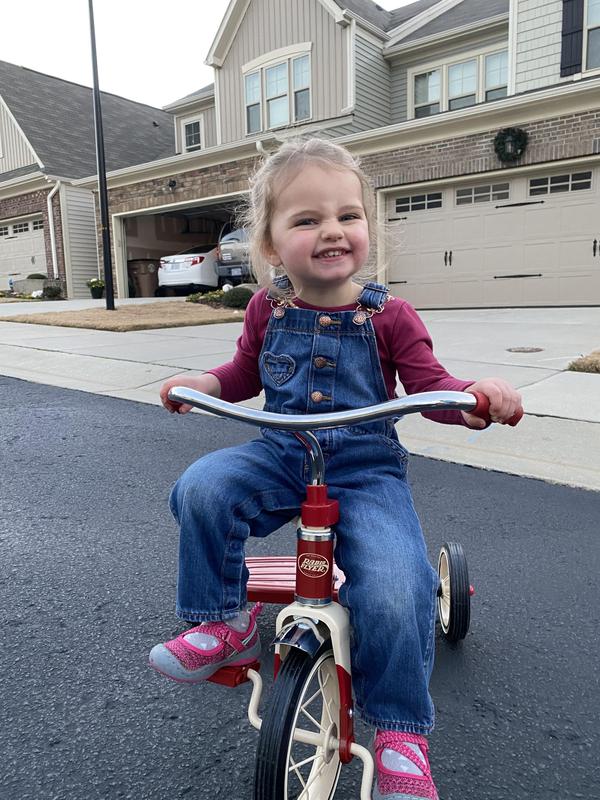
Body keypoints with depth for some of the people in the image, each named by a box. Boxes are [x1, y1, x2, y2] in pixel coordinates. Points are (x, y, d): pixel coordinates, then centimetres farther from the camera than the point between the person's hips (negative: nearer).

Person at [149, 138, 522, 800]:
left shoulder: (388, 316, -2)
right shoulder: (267, 310, 5)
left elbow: (429, 385, 1)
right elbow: (245, 375, 20)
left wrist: (475, 396, -20)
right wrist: (201, 384, 0)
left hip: (366, 468, -2)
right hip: (280, 455, 3)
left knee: (393, 588, -25)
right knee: (202, 489, -26)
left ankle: (400, 733, 3)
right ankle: (224, 623, -1)